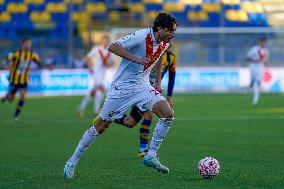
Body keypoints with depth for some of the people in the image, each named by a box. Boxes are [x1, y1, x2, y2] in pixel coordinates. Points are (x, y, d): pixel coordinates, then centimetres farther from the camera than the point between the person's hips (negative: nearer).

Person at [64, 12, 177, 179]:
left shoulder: (165, 43, 1)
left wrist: (158, 80, 21)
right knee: (101, 126, -1)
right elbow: (113, 47, -26)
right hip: (122, 87, -6)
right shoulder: (141, 36, -21)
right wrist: (136, 59, -33)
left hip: (143, 86, 6)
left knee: (168, 114, -14)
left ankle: (151, 156, -5)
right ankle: (72, 162, 12)